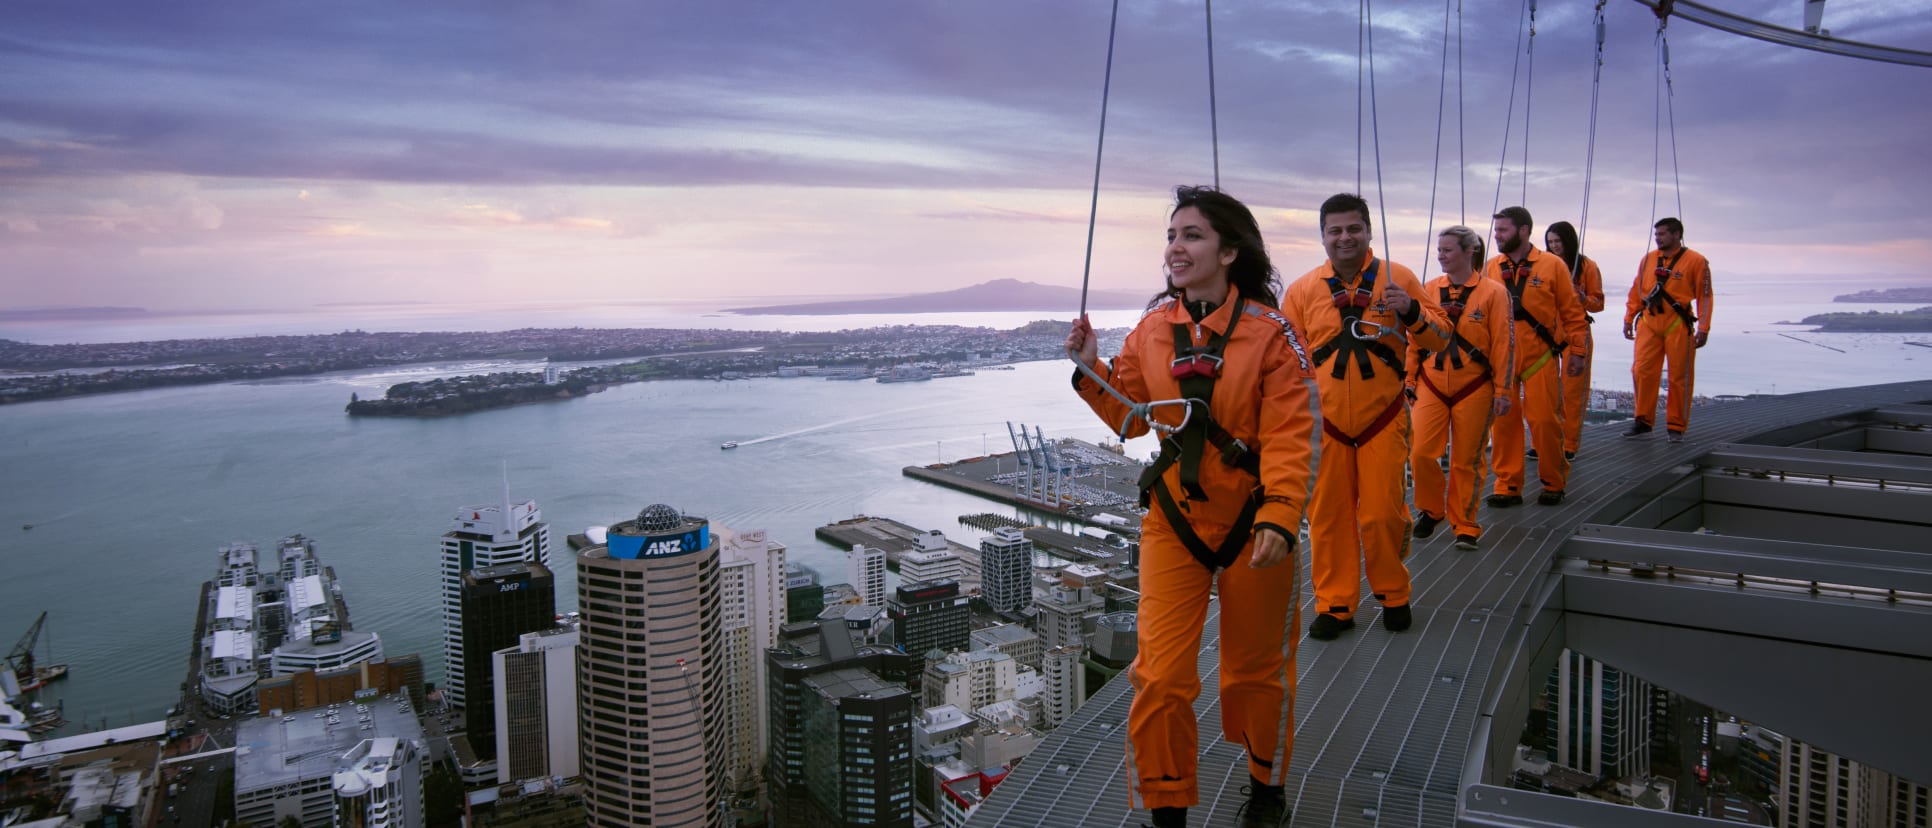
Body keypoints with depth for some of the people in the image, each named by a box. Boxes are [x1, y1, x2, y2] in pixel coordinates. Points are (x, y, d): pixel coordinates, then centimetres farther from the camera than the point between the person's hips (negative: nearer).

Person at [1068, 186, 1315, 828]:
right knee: (1160, 677, -1)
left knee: (1256, 669, 16)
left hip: (1251, 522, -2)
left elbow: (1288, 439, -15)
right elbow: (1134, 418, 8)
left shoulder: (1270, 334, -11)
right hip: (1174, 520, 3)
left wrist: (1278, 520, -26)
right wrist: (1092, 371, -7)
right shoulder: (1153, 329, 0)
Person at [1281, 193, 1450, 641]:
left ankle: (1393, 595, 23)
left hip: (1383, 420, -1)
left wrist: (1411, 312, -17)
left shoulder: (1397, 278, 2)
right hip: (1325, 423, 1)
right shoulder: (1302, 289, 4)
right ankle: (1334, 604, 17)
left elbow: (1439, 338, 3)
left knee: (1383, 513, 0)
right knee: (1328, 515, 4)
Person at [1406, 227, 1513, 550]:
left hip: (1473, 389, -2)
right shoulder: (1428, 290, 4)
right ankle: (1430, 509, 19)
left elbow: (1503, 345, -2)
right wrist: (1410, 382, 8)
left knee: (1467, 461, 4)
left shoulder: (1492, 293, -3)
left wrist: (1502, 391, -4)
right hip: (1431, 386, 2)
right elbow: (1413, 340, 9)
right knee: (1421, 453, -6)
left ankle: (1464, 526, 19)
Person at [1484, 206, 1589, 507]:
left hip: (1540, 358, -2)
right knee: (1503, 421, 3)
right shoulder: (1491, 269, 7)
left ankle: (1554, 482, 17)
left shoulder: (1552, 265, 0)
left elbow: (1572, 311, 2)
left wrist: (1577, 351, 0)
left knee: (1545, 420, 0)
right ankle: (1507, 485, 13)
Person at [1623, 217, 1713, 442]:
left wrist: (1703, 328, -6)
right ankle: (1643, 421, 7)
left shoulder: (1696, 261, -2)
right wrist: (1628, 318, 12)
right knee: (1642, 371, -3)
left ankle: (1676, 427, 11)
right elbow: (1636, 291, 16)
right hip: (1648, 322, 3)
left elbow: (1704, 296, -2)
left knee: (1680, 377, 2)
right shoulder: (1648, 259, 9)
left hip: (1678, 325, -3)